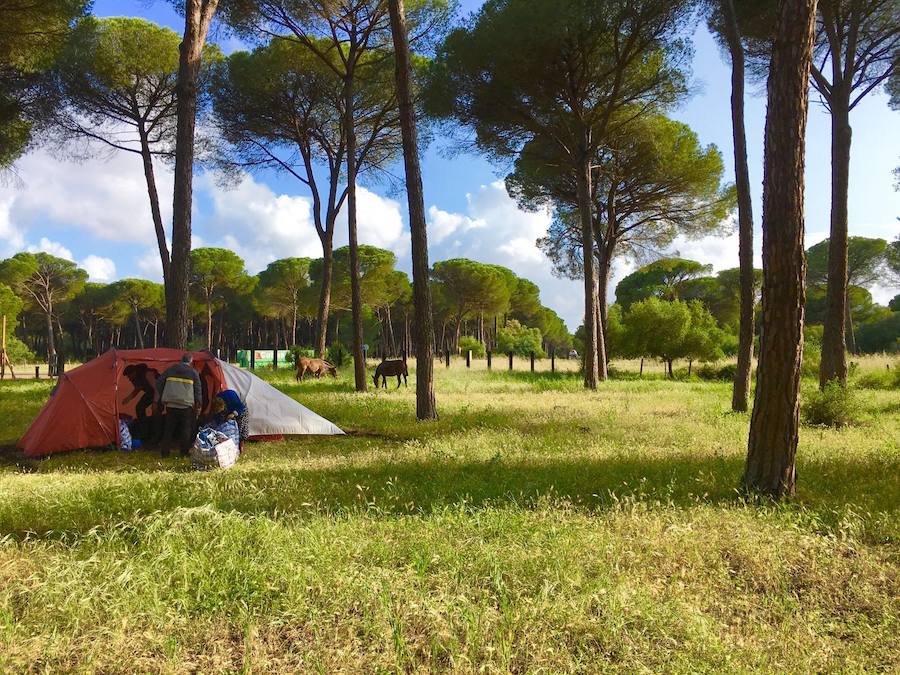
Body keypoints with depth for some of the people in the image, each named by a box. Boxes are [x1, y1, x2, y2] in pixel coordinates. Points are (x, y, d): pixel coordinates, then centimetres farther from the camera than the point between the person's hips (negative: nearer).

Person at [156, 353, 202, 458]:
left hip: (170, 404, 3)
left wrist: (162, 398, 18)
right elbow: (198, 390, 1)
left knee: (168, 429, 11)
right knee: (186, 430, 7)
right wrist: (198, 406, 8)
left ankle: (164, 452, 14)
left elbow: (159, 382, 12)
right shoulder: (193, 372, 2)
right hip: (186, 405, -3)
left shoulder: (171, 370, 11)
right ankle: (184, 452, 8)